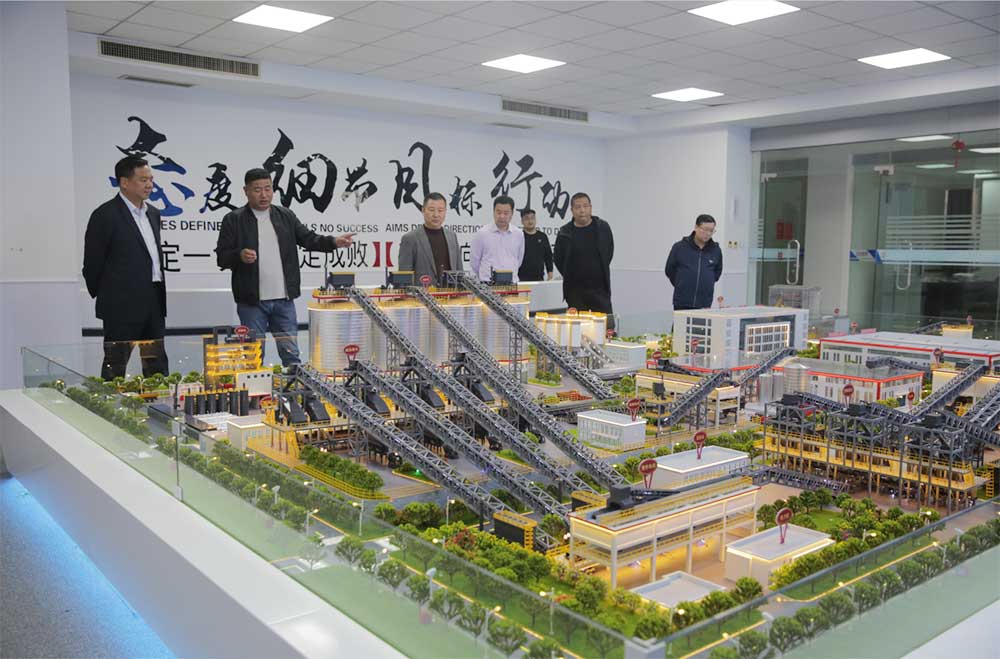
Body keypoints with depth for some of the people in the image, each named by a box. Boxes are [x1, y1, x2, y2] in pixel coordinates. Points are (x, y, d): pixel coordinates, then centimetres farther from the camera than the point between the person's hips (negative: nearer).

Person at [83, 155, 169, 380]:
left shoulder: (153, 214, 14)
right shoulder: (106, 215, -9)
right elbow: (92, 264, -5)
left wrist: (160, 295, 15)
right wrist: (104, 297, 3)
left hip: (154, 302, 7)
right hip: (123, 305, -7)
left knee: (157, 366, 11)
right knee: (116, 364, 2)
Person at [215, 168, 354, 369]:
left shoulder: (286, 216, 11)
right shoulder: (233, 220, 1)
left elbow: (308, 239, 7)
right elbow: (222, 257, 0)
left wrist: (334, 242, -10)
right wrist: (240, 255, -21)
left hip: (284, 299, 3)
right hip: (251, 302, -2)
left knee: (291, 354, 6)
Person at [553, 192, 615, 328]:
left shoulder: (603, 228, 2)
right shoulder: (565, 233, -1)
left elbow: (609, 252, 12)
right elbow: (558, 260, 9)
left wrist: (601, 273, 10)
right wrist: (570, 277, 8)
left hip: (600, 287, 0)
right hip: (575, 290, 0)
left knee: (607, 327, -1)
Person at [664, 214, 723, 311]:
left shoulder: (716, 250, 2)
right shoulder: (679, 247, -4)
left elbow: (717, 272, 20)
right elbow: (669, 270, 8)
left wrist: (707, 283, 12)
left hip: (704, 304, 1)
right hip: (682, 303, -1)